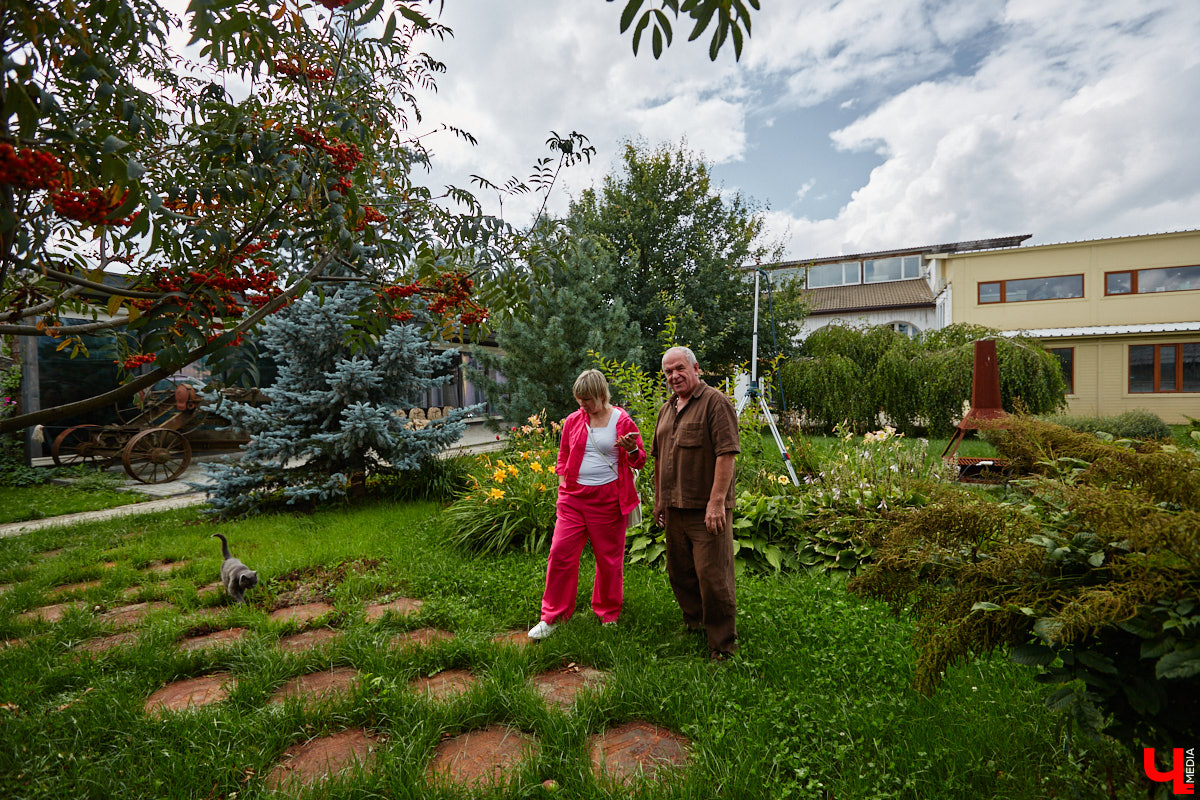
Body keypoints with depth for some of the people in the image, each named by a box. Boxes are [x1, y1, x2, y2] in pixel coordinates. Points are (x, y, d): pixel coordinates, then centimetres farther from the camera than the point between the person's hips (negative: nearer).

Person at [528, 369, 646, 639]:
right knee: (560, 552, 0)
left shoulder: (622, 420, -2)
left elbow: (639, 461, 3)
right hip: (573, 496, 3)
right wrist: (563, 484, 9)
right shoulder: (573, 420, 7)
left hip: (607, 498, -3)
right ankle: (551, 617, 15)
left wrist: (632, 449, -19)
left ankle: (608, 614, 29)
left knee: (609, 557, 8)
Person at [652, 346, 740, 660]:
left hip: (706, 508, -8)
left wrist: (716, 502, -22)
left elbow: (726, 453, -17)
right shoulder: (666, 409, 15)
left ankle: (722, 644, 15)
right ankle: (694, 623, 38)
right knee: (680, 574, 18)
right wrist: (658, 499, 20)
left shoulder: (715, 402, -10)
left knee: (713, 576, -2)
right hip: (674, 508, 8)